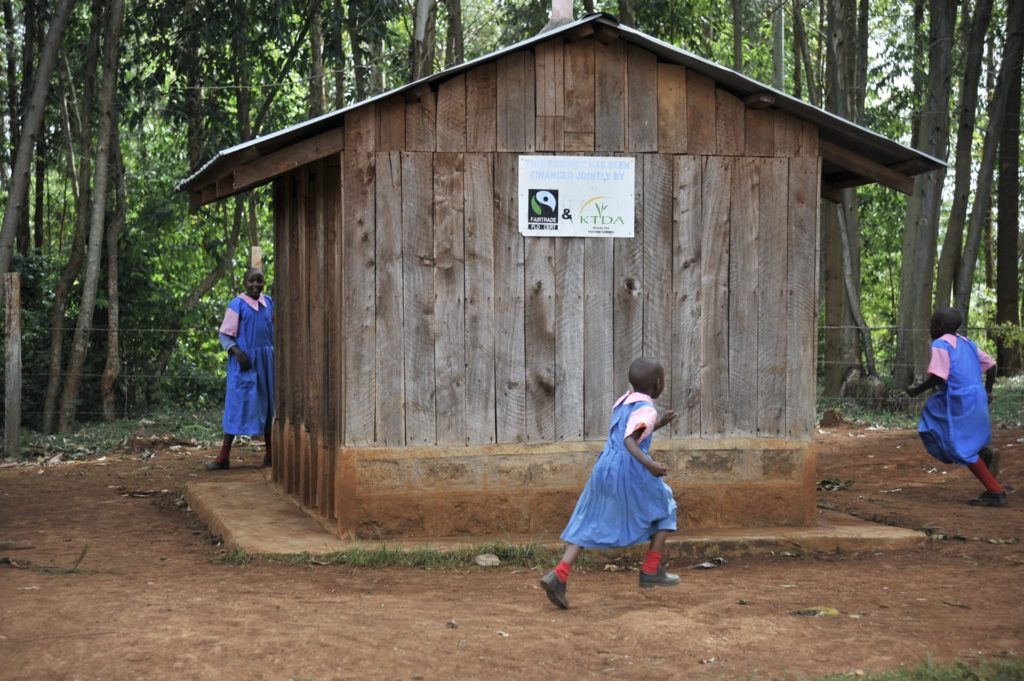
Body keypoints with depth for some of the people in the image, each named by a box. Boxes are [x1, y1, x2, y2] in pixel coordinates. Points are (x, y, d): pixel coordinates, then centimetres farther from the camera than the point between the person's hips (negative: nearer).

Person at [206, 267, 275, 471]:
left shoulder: (268, 302, 9)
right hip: (244, 362, -5)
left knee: (268, 405, 9)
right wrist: (237, 352, -22)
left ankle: (270, 454, 19)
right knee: (238, 406, -5)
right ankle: (224, 457, -3)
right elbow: (225, 335, -6)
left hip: (266, 361, 5)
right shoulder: (237, 305, -5)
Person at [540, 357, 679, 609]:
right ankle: (651, 571, 15)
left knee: (589, 526, 6)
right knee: (665, 510, 16)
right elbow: (629, 440, -23)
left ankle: (559, 575, -10)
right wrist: (648, 464, -36)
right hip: (631, 473, -7)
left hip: (604, 469, 7)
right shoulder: (646, 410, -9)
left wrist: (658, 424, 33)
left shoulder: (622, 402, 17)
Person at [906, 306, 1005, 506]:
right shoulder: (965, 342, 13)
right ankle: (983, 452, 9)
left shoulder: (940, 344, -12)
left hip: (961, 401, -9)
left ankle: (995, 492, -2)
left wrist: (917, 390, -8)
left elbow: (938, 377, -21)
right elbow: (990, 364, 16)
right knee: (932, 428, 21)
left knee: (963, 449, 0)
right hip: (975, 397, 9)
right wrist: (987, 391, 27)